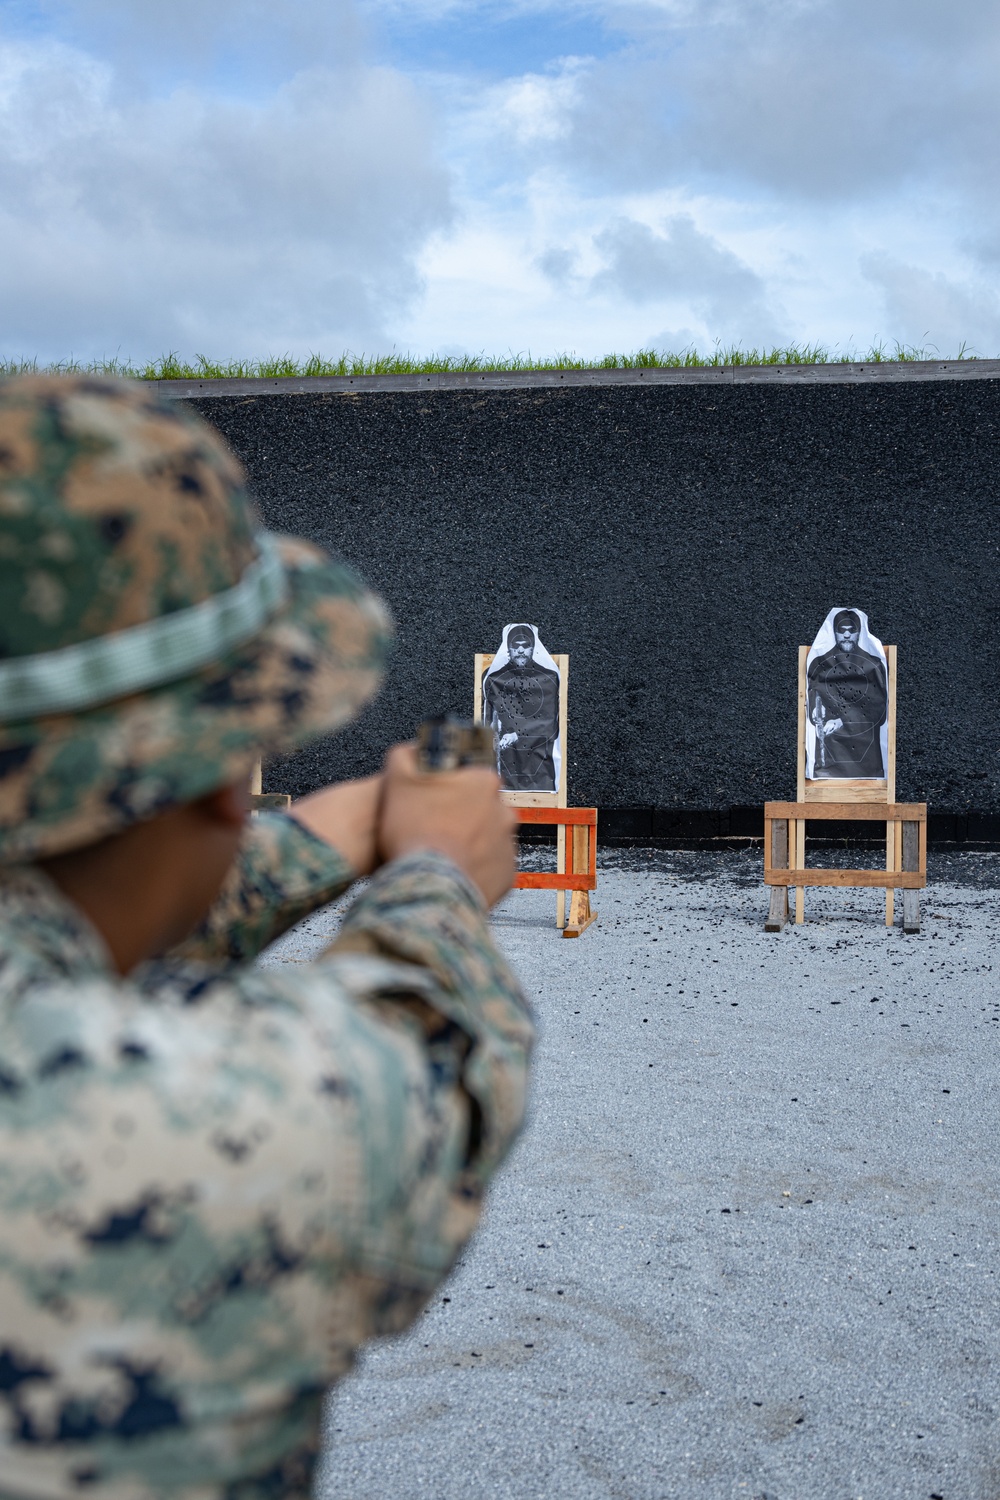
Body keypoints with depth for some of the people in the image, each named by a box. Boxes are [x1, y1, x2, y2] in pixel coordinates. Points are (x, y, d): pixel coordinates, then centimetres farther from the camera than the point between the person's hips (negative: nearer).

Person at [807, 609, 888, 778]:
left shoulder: (873, 665, 6)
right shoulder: (819, 665, 10)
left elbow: (879, 710, 0)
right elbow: (813, 706, 7)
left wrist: (843, 723, -13)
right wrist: (819, 717, -18)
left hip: (866, 750, 0)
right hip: (830, 750, 0)